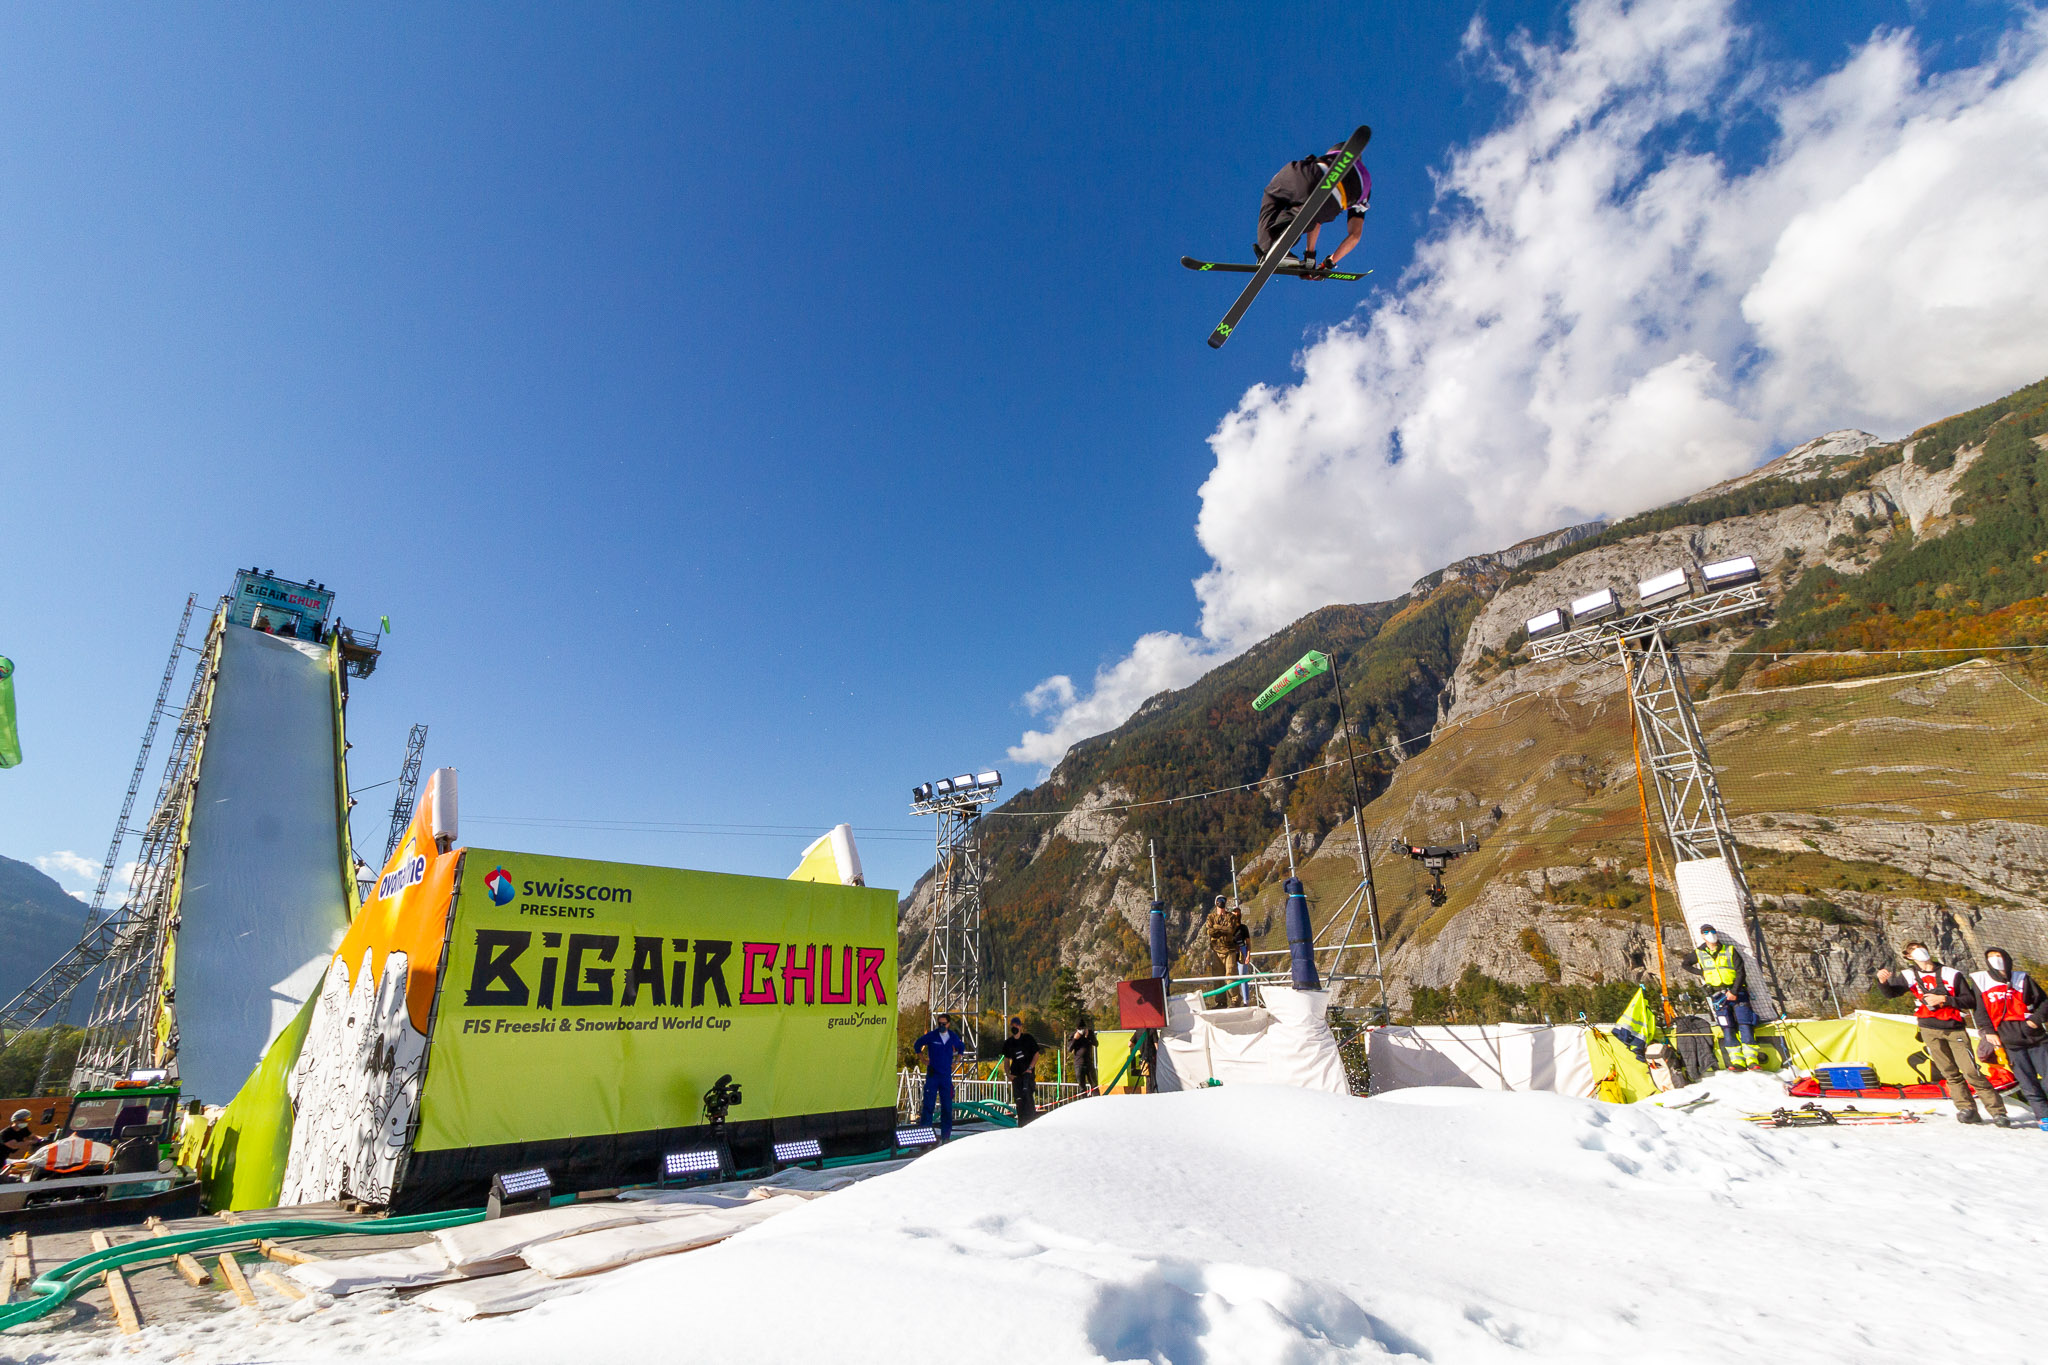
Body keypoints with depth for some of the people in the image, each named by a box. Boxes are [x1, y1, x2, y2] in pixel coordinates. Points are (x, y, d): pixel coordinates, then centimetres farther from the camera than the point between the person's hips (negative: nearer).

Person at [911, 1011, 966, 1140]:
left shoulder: (953, 1037, 4)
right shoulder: (931, 1036, -4)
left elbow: (961, 1047, 25)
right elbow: (917, 1045, 10)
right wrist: (923, 1060, 6)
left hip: (946, 1075, 3)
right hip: (932, 1075, -3)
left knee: (947, 1105, 5)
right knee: (928, 1104, -7)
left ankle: (946, 1134, 15)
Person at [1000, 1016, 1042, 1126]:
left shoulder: (1028, 1038, 2)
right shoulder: (1008, 1042, 10)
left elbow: (1036, 1055, 3)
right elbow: (1006, 1060, 17)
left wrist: (1030, 1068, -9)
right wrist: (1008, 1073, 3)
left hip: (1028, 1071, -3)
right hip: (1016, 1073, 4)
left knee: (1027, 1092, -23)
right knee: (1018, 1097, 1)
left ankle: (1030, 1117, -19)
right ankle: (1021, 1122, 12)